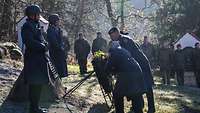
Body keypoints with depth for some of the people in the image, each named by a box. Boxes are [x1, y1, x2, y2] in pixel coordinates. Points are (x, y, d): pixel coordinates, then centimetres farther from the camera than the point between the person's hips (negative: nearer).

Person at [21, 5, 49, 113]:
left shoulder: (36, 25, 18)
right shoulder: (27, 26, -11)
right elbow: (30, 42, -21)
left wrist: (44, 45, 3)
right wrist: (43, 46, -11)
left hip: (39, 59, 9)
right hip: (33, 60, -9)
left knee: (38, 84, 12)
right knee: (35, 84, -6)